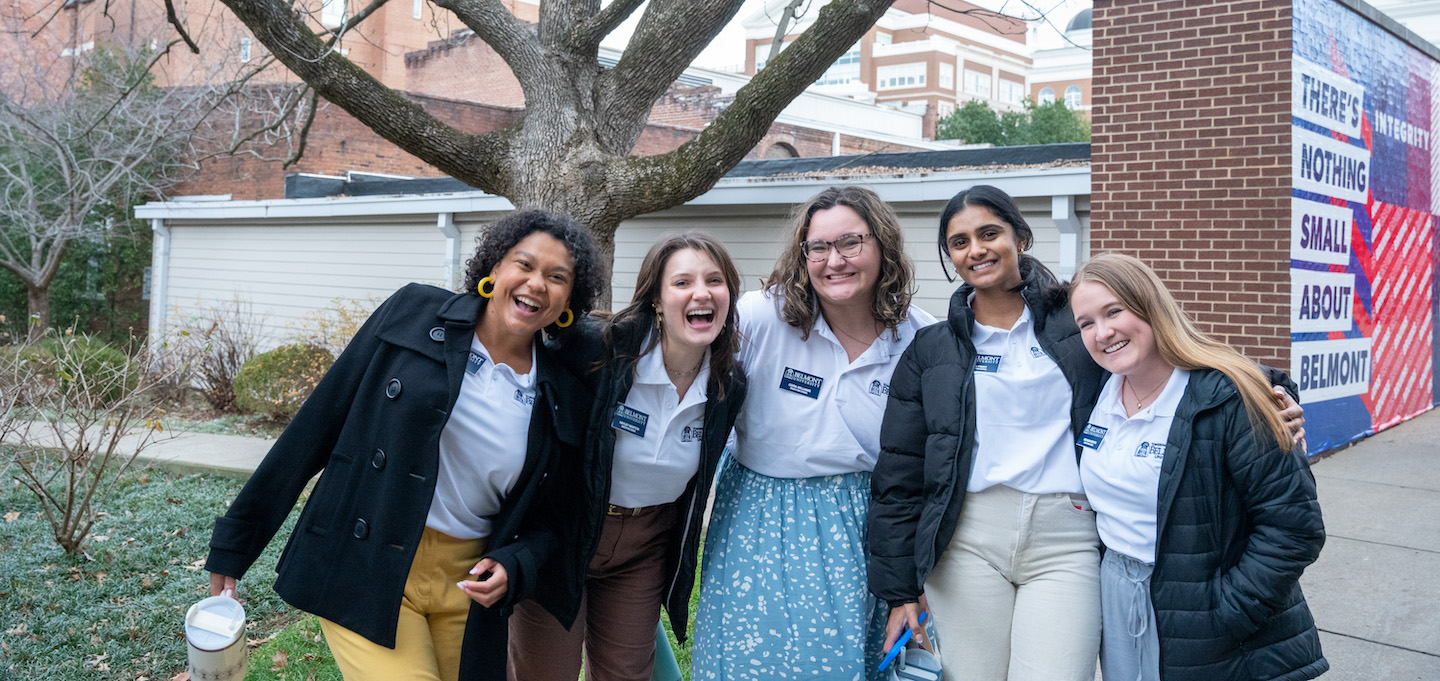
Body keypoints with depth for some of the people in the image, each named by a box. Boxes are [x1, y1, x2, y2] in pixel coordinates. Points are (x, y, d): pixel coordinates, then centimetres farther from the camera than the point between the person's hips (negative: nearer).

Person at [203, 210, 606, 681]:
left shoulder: (565, 401, 1)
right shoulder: (412, 314, -5)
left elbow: (548, 515, 12)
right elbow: (318, 424, -2)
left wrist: (513, 567, -9)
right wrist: (237, 538, 0)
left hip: (465, 585, 4)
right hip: (366, 570, -3)